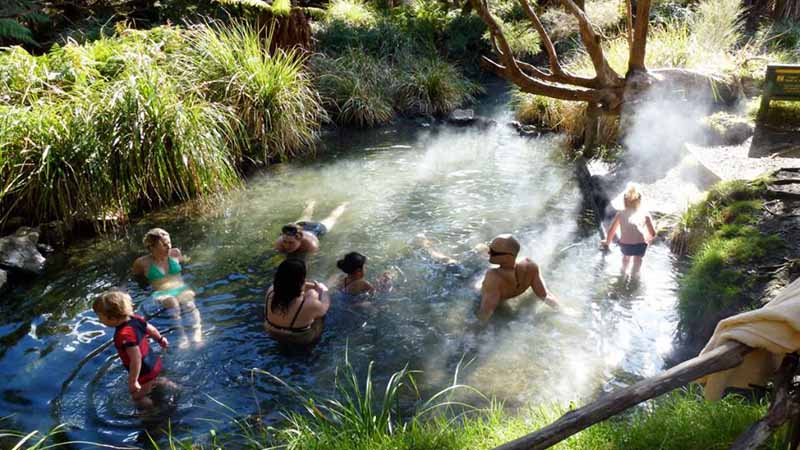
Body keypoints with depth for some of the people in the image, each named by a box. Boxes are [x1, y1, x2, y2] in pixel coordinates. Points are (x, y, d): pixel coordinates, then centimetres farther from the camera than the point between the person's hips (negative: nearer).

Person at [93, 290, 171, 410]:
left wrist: (132, 382, -26)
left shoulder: (125, 335, -34)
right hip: (154, 363, 8)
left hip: (145, 372, -8)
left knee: (140, 401, 10)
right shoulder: (134, 318, -10)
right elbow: (151, 329, 8)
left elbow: (136, 359, -34)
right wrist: (160, 339, 28)